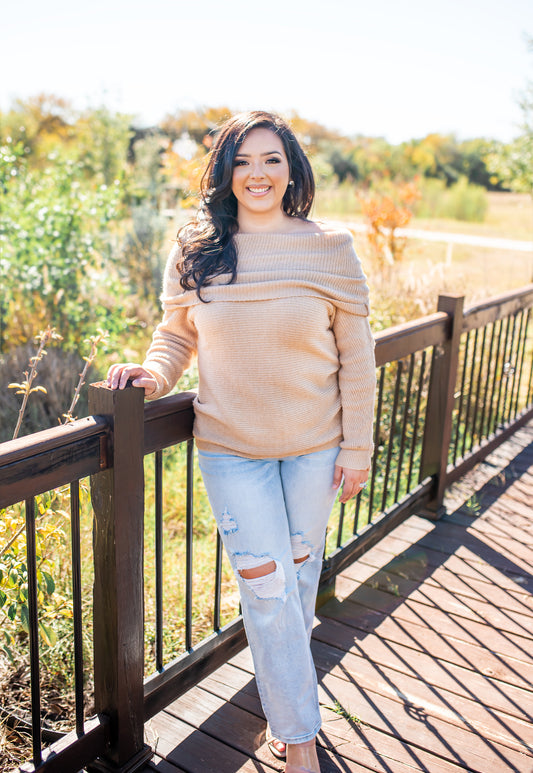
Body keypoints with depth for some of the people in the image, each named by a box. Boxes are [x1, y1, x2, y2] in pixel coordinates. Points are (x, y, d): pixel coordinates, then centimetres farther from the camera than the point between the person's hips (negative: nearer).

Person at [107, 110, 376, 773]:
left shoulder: (330, 250, -7)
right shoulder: (194, 252, -4)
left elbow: (356, 356, -3)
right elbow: (177, 333, 8)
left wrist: (357, 449, -3)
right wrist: (155, 373, -14)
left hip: (315, 445, 1)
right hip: (232, 447, 0)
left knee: (300, 566, 17)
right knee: (264, 585, 2)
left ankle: (285, 676, 46)